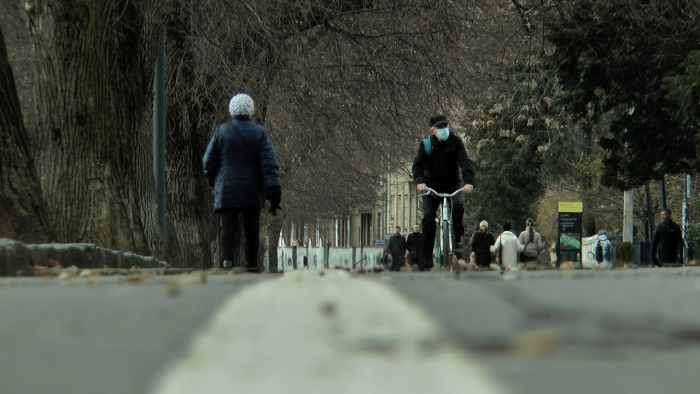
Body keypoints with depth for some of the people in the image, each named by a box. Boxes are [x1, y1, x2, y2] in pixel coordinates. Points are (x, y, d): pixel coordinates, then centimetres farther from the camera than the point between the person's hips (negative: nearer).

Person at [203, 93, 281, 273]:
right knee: (251, 228, 14)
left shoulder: (221, 131, -2)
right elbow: (269, 163, -8)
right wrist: (274, 191, -7)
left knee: (228, 227, -7)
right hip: (252, 191, 1)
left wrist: (212, 181, 18)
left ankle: (227, 259, -27)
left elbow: (209, 160, 1)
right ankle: (252, 263, 20)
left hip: (227, 190, -1)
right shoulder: (259, 132, -3)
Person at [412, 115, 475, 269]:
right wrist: (419, 181, -35)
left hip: (452, 185, 0)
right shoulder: (426, 144, -8)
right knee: (429, 216, -16)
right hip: (431, 186, 0)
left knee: (458, 206, -30)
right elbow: (417, 165, -14)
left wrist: (468, 181, -34)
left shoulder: (455, 141, -8)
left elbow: (465, 162, -17)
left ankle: (458, 237, -8)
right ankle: (427, 256, -11)